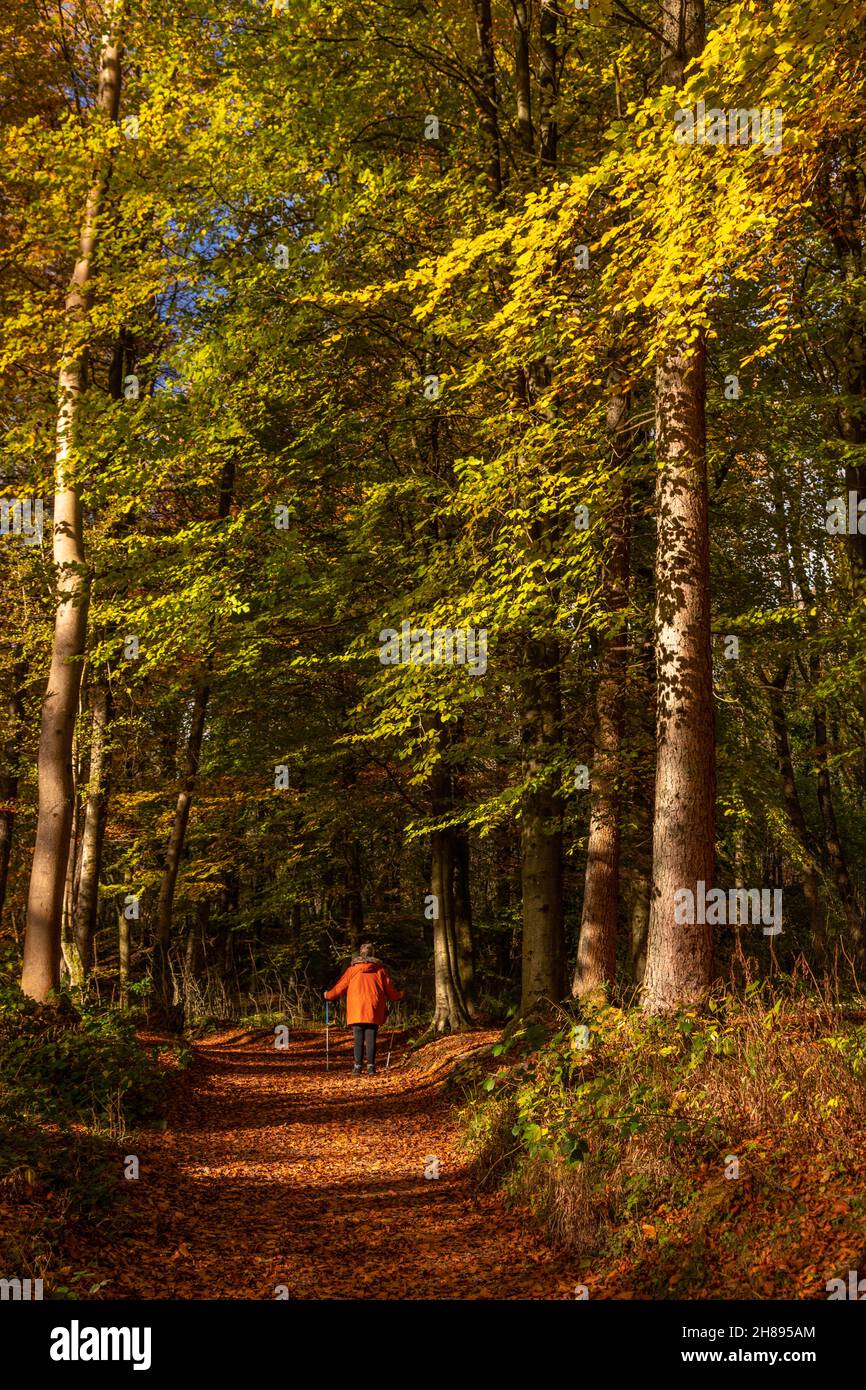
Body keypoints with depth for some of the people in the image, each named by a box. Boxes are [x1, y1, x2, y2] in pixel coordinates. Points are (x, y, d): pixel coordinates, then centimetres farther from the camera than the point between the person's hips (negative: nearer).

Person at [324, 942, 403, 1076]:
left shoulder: (352, 970, 6)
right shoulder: (380, 969, 7)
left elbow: (340, 987, 10)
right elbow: (389, 989, 12)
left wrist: (328, 995, 28)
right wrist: (398, 996, 32)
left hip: (356, 1011, 0)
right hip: (373, 1010, 0)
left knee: (359, 1039, 3)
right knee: (371, 1039, 2)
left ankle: (357, 1066, -1)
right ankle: (371, 1066, -1)